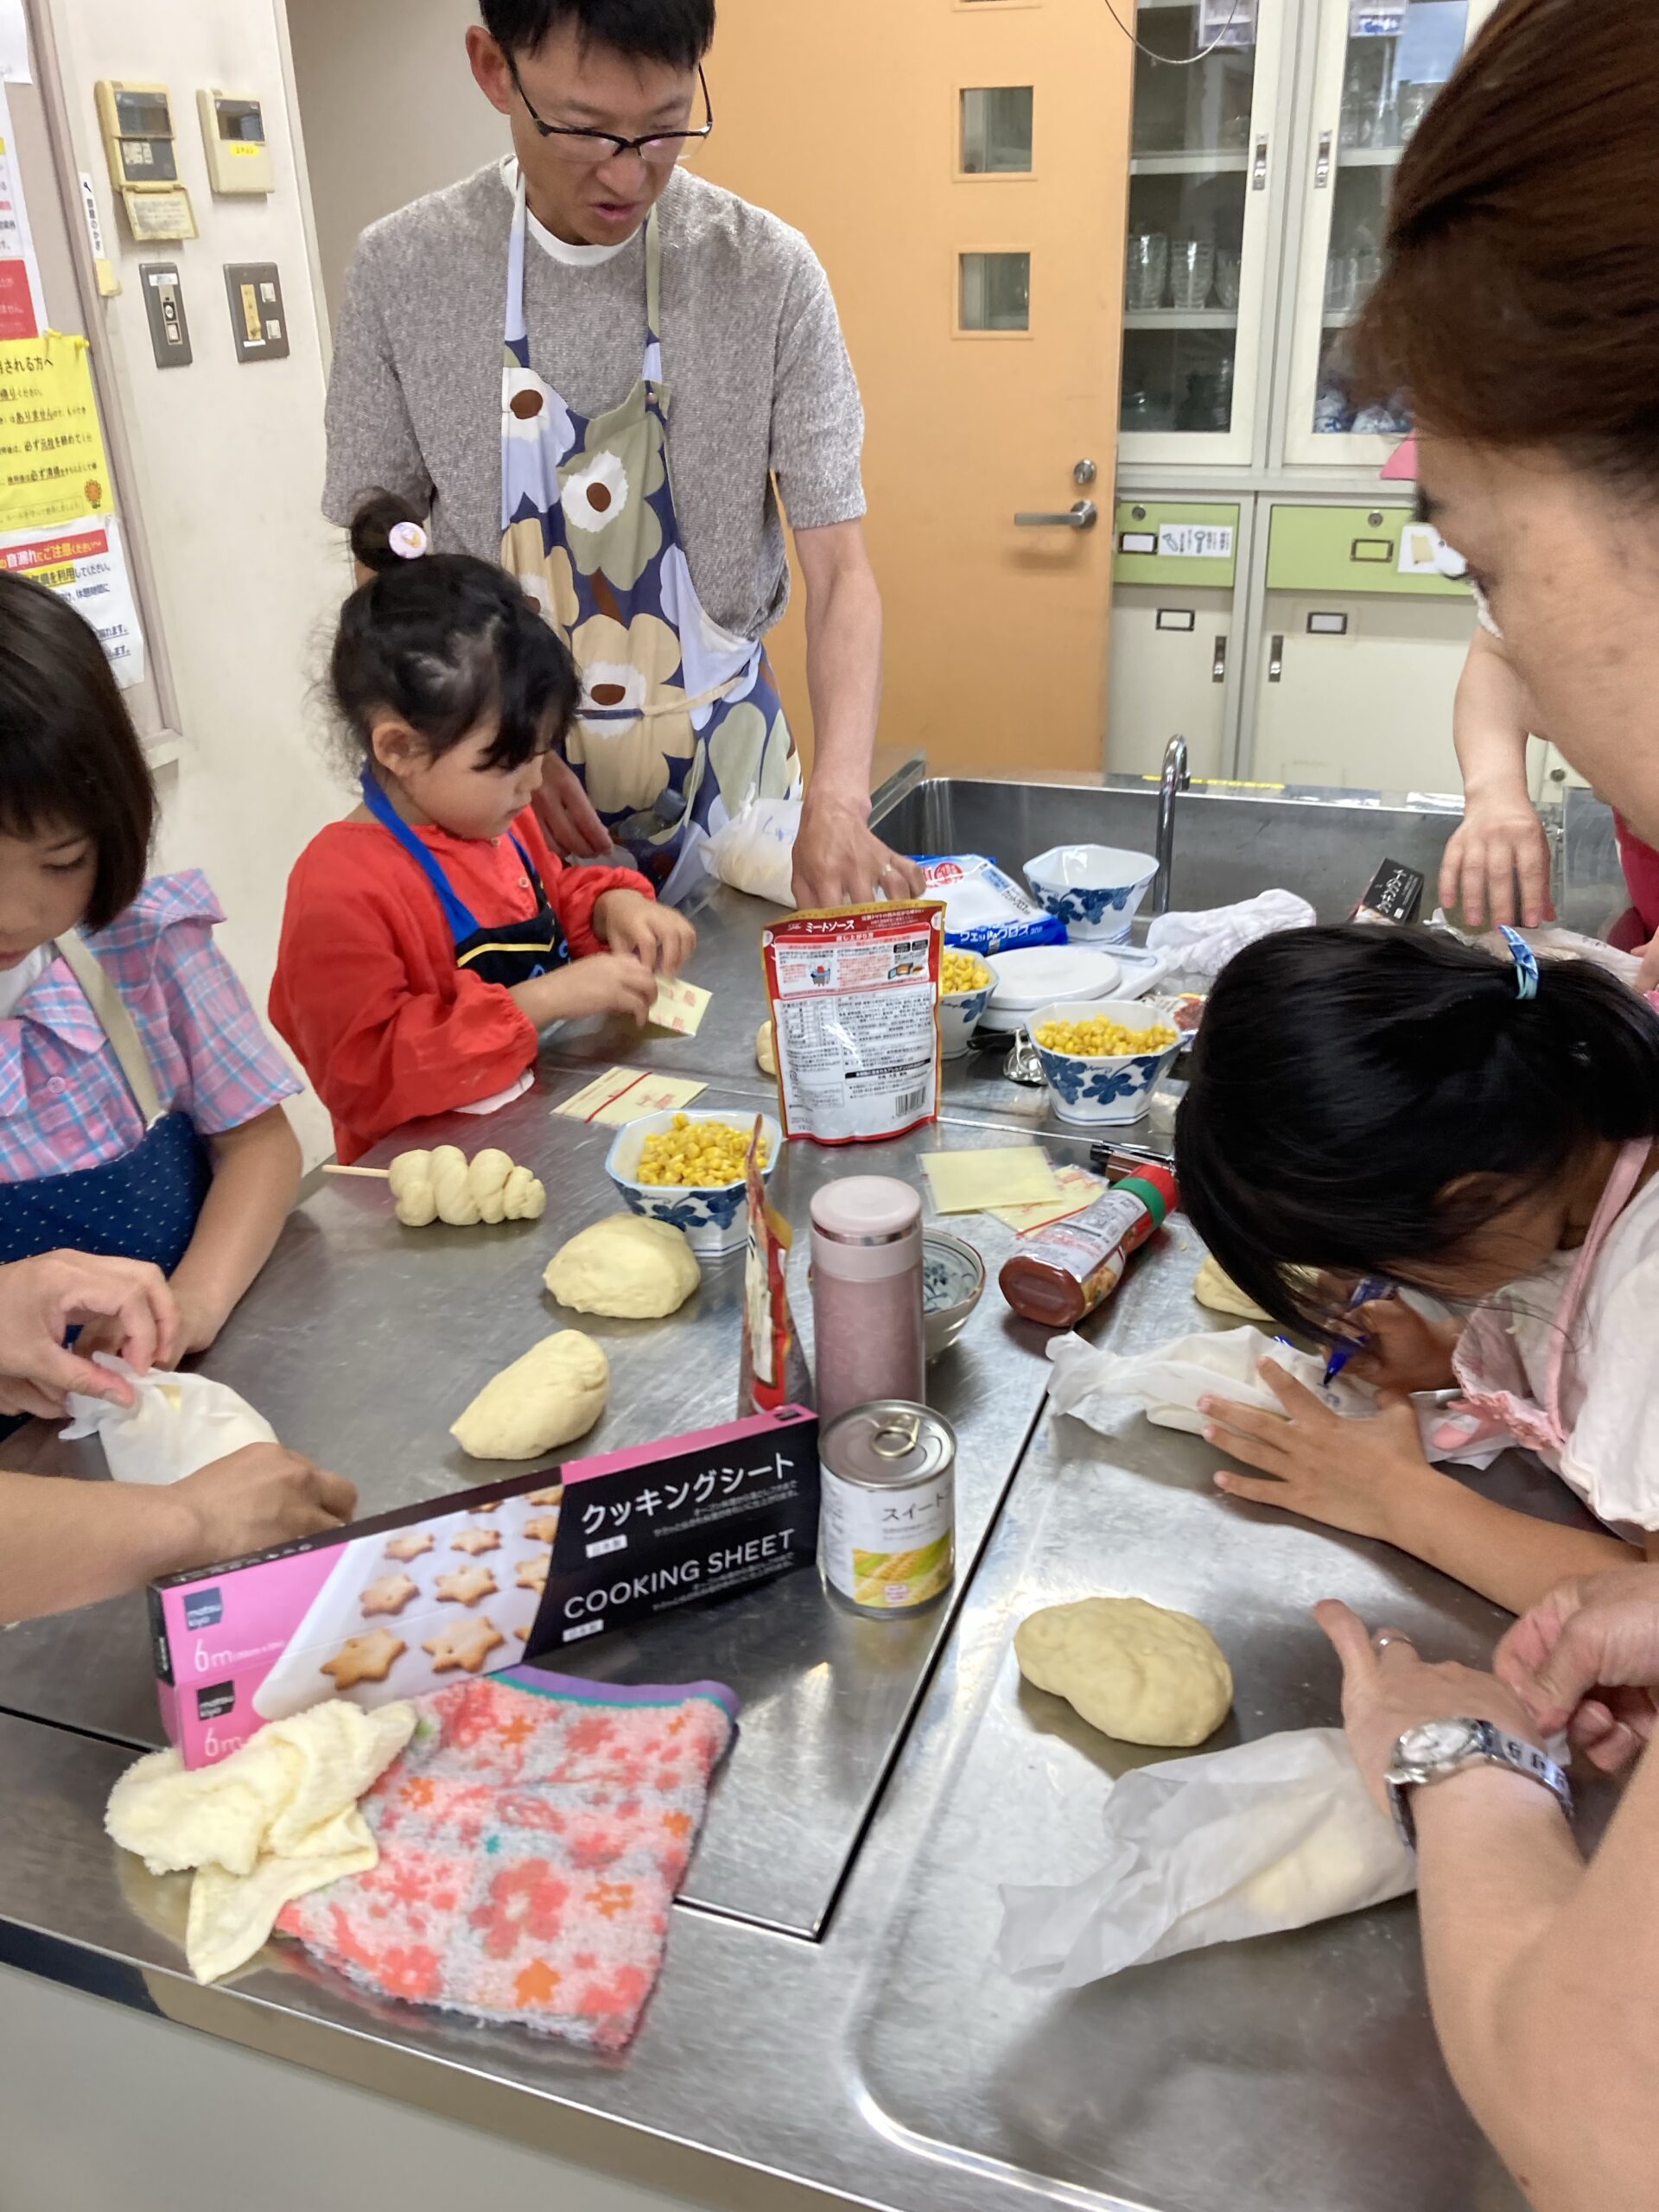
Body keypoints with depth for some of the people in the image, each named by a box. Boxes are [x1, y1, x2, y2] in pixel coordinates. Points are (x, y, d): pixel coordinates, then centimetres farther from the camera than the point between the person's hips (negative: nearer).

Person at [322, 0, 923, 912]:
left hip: (722, 766, 0)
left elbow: (838, 567, -13)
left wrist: (837, 800, -28)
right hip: (512, 776, 0)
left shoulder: (769, 270, -11)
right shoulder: (400, 269, -8)